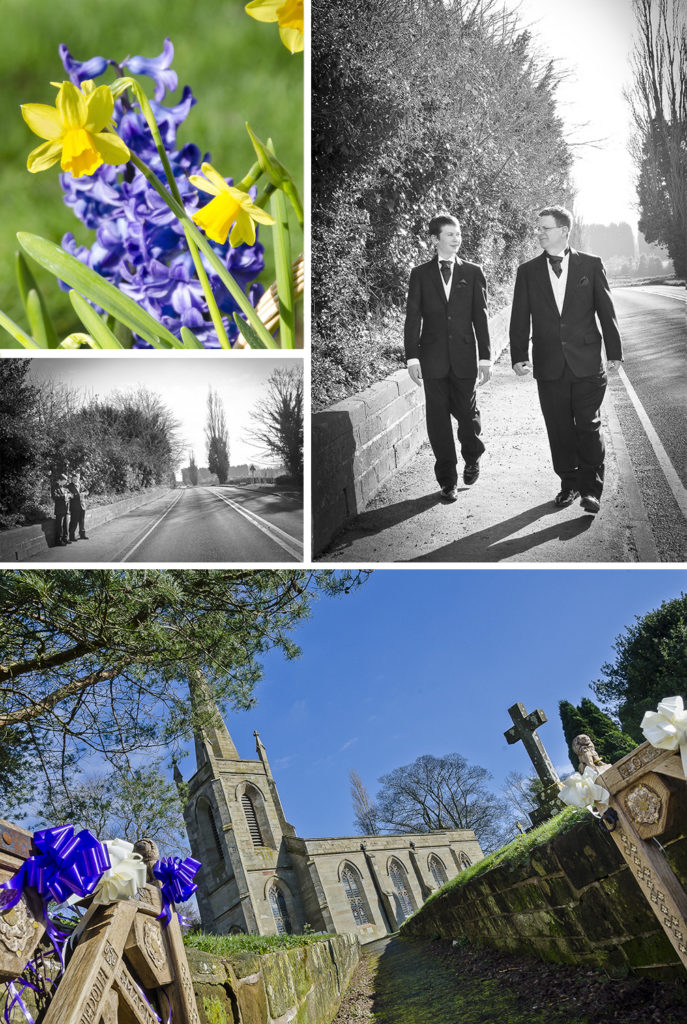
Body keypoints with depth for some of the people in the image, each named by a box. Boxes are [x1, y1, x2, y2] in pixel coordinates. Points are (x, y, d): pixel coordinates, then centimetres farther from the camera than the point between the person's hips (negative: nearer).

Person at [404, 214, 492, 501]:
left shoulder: (472, 273, 6)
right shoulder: (420, 274, 5)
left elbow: (480, 317, 4)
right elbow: (413, 318, 2)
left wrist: (485, 357, 0)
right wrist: (412, 357, -6)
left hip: (464, 356, 0)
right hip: (433, 357, 0)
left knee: (466, 412, 5)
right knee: (438, 418, 1)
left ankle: (472, 458, 36)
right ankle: (447, 480, 11)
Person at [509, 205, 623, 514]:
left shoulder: (591, 265, 2)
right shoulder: (527, 271, 6)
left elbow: (606, 311, 5)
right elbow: (520, 318, 5)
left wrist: (614, 351, 4)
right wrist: (519, 356, -4)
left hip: (587, 363, -2)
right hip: (549, 365, 2)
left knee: (588, 427, -2)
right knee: (559, 430, 7)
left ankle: (591, 488, 9)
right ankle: (569, 483, 20)